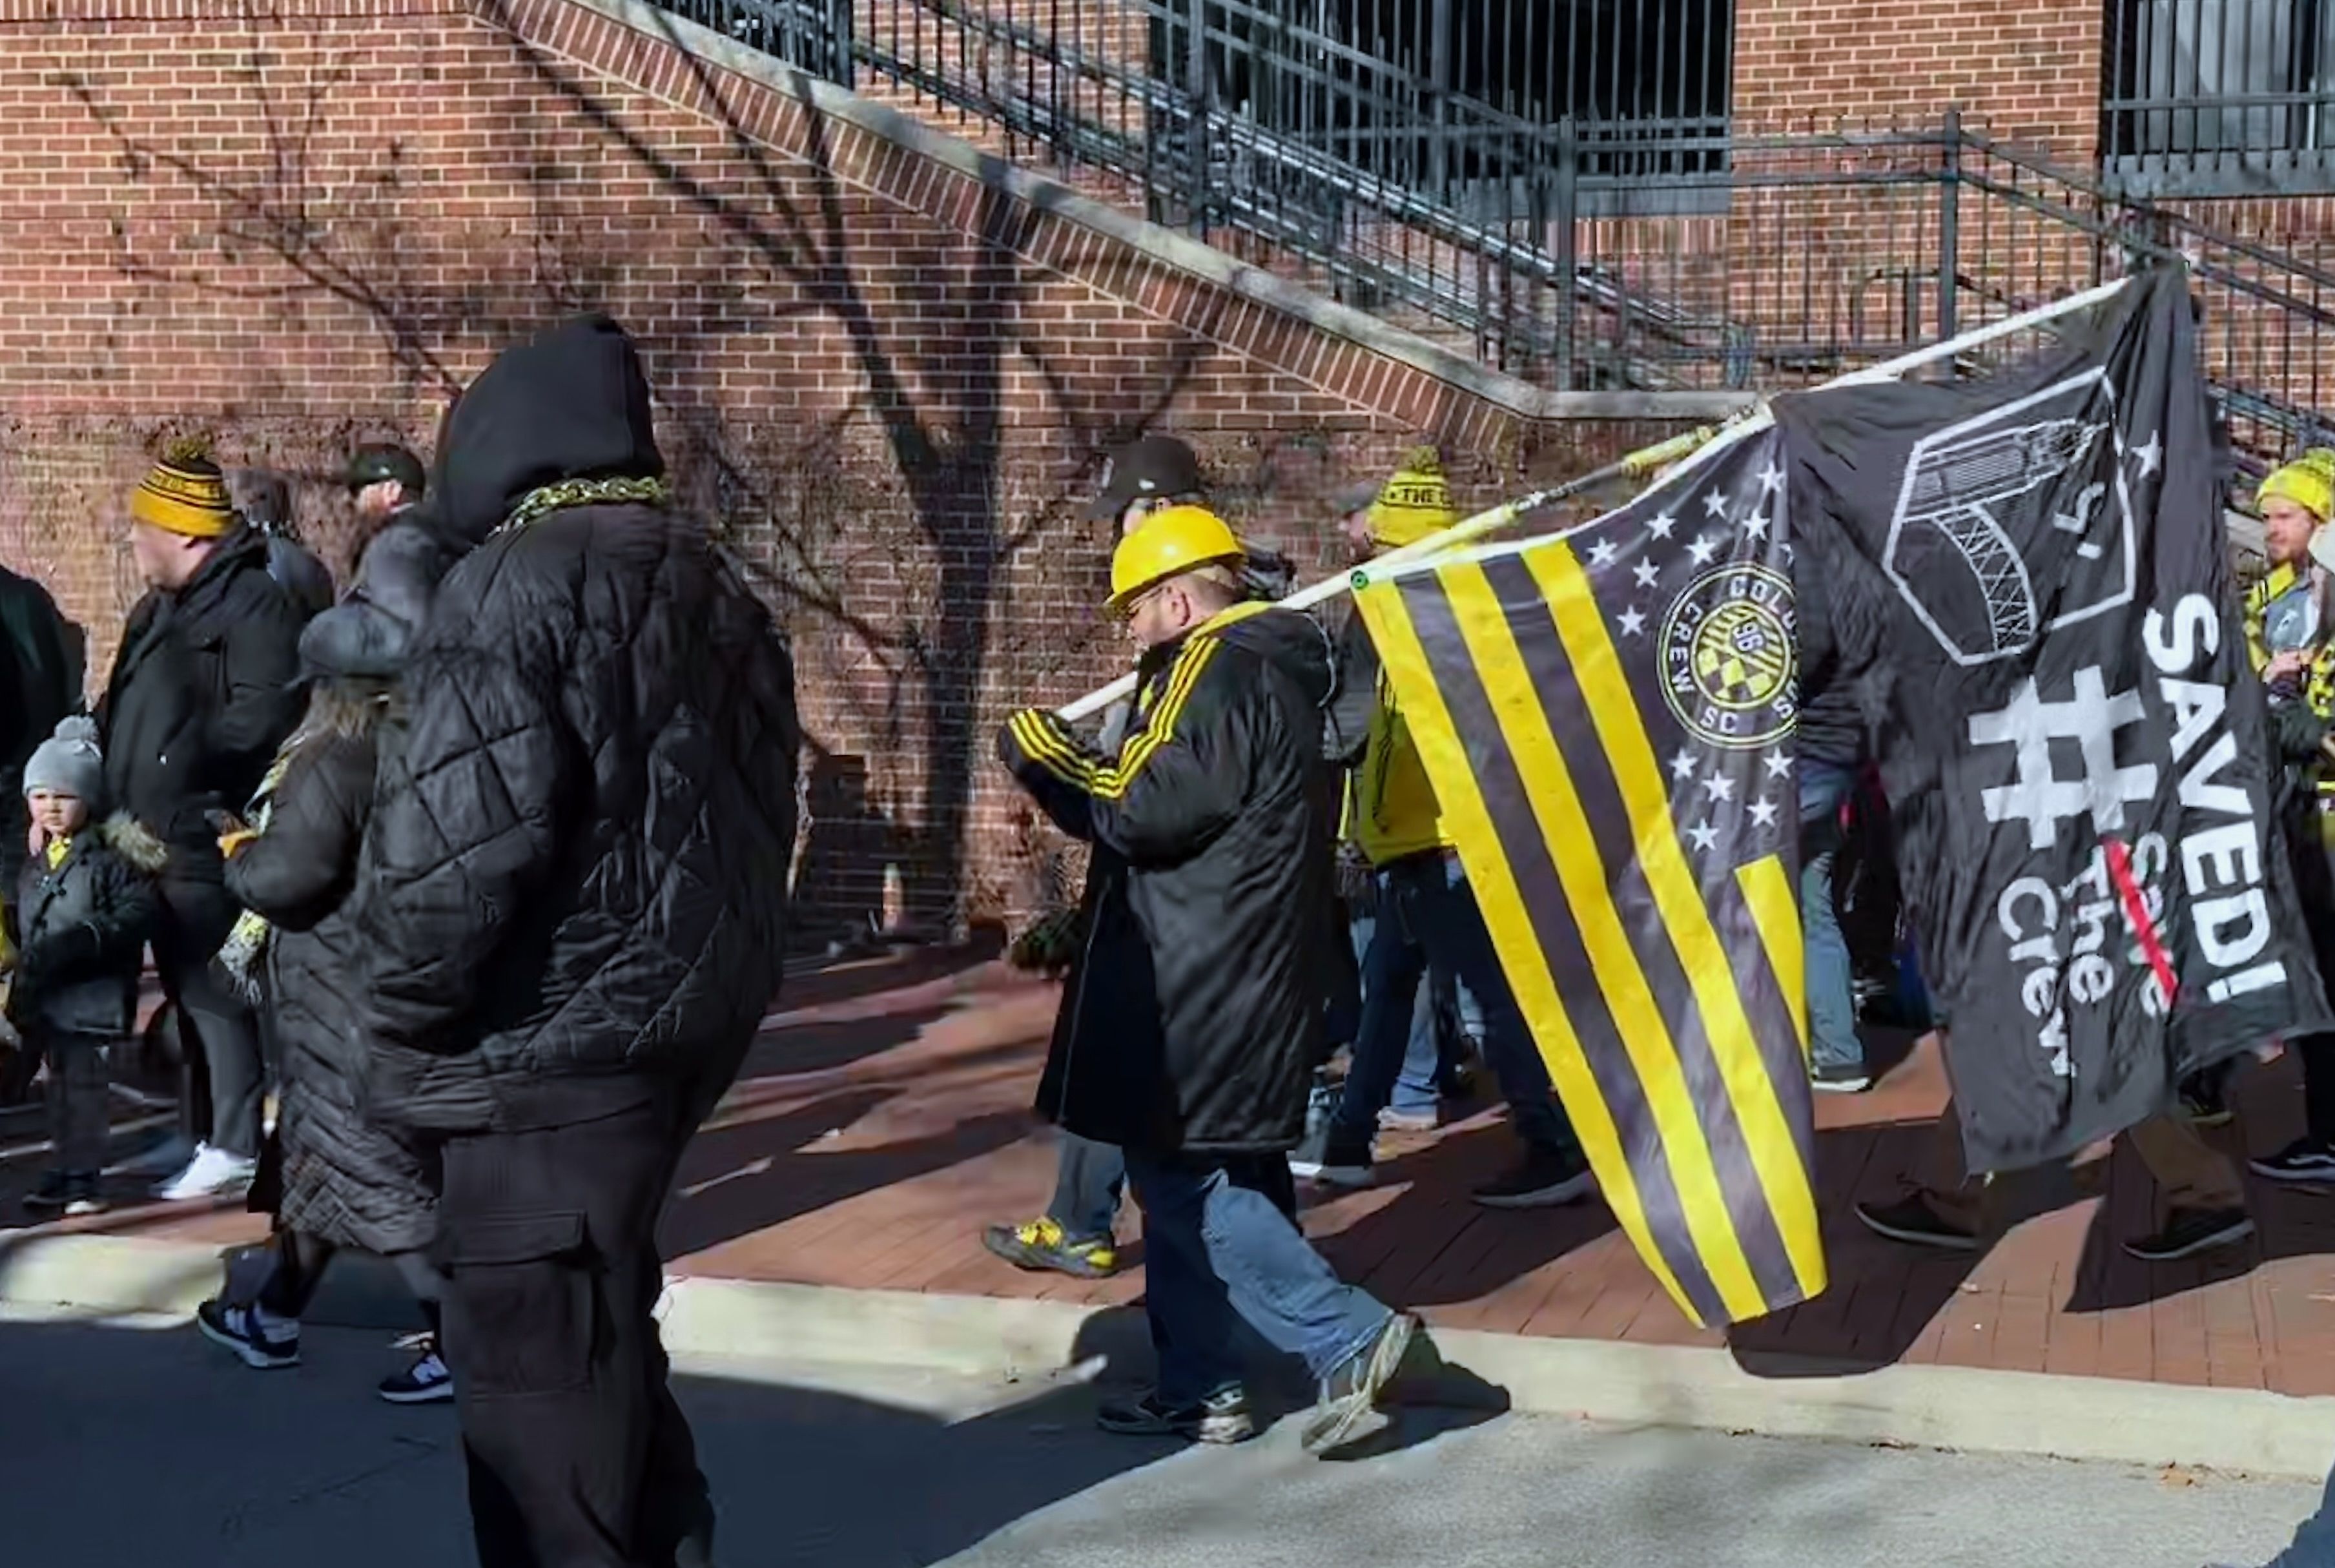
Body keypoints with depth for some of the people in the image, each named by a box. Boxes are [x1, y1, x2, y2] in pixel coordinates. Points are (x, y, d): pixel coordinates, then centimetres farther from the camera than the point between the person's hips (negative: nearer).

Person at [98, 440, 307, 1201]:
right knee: (185, 991, 16)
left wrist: (185, 760, -16)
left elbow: (264, 716, -24)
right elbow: (129, 711, 26)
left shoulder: (251, 602, -13)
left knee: (212, 993, -8)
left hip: (205, 845, -10)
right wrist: (111, 781, 12)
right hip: (160, 840, 10)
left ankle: (236, 1149, -4)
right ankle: (199, 1134, 26)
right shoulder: (162, 607, 19)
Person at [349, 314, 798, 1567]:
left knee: (532, 1358, -1)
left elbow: (457, 835, -22)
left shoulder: (515, 583, -13)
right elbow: (742, 826, 18)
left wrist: (400, 1016, -8)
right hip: (676, 1022, 9)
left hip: (546, 1047, -9)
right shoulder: (717, 590, 15)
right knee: (596, 1333, 21)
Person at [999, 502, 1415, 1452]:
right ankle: (1198, 1386, 19)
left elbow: (1145, 810, -20)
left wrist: (1043, 757, -5)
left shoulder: (1217, 671, -14)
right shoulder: (1265, 670, 18)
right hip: (1228, 975, 11)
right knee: (1188, 1173, 14)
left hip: (1202, 982, -11)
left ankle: (1346, 1337, -8)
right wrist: (1073, 772, 14)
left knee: (1182, 1175, -7)